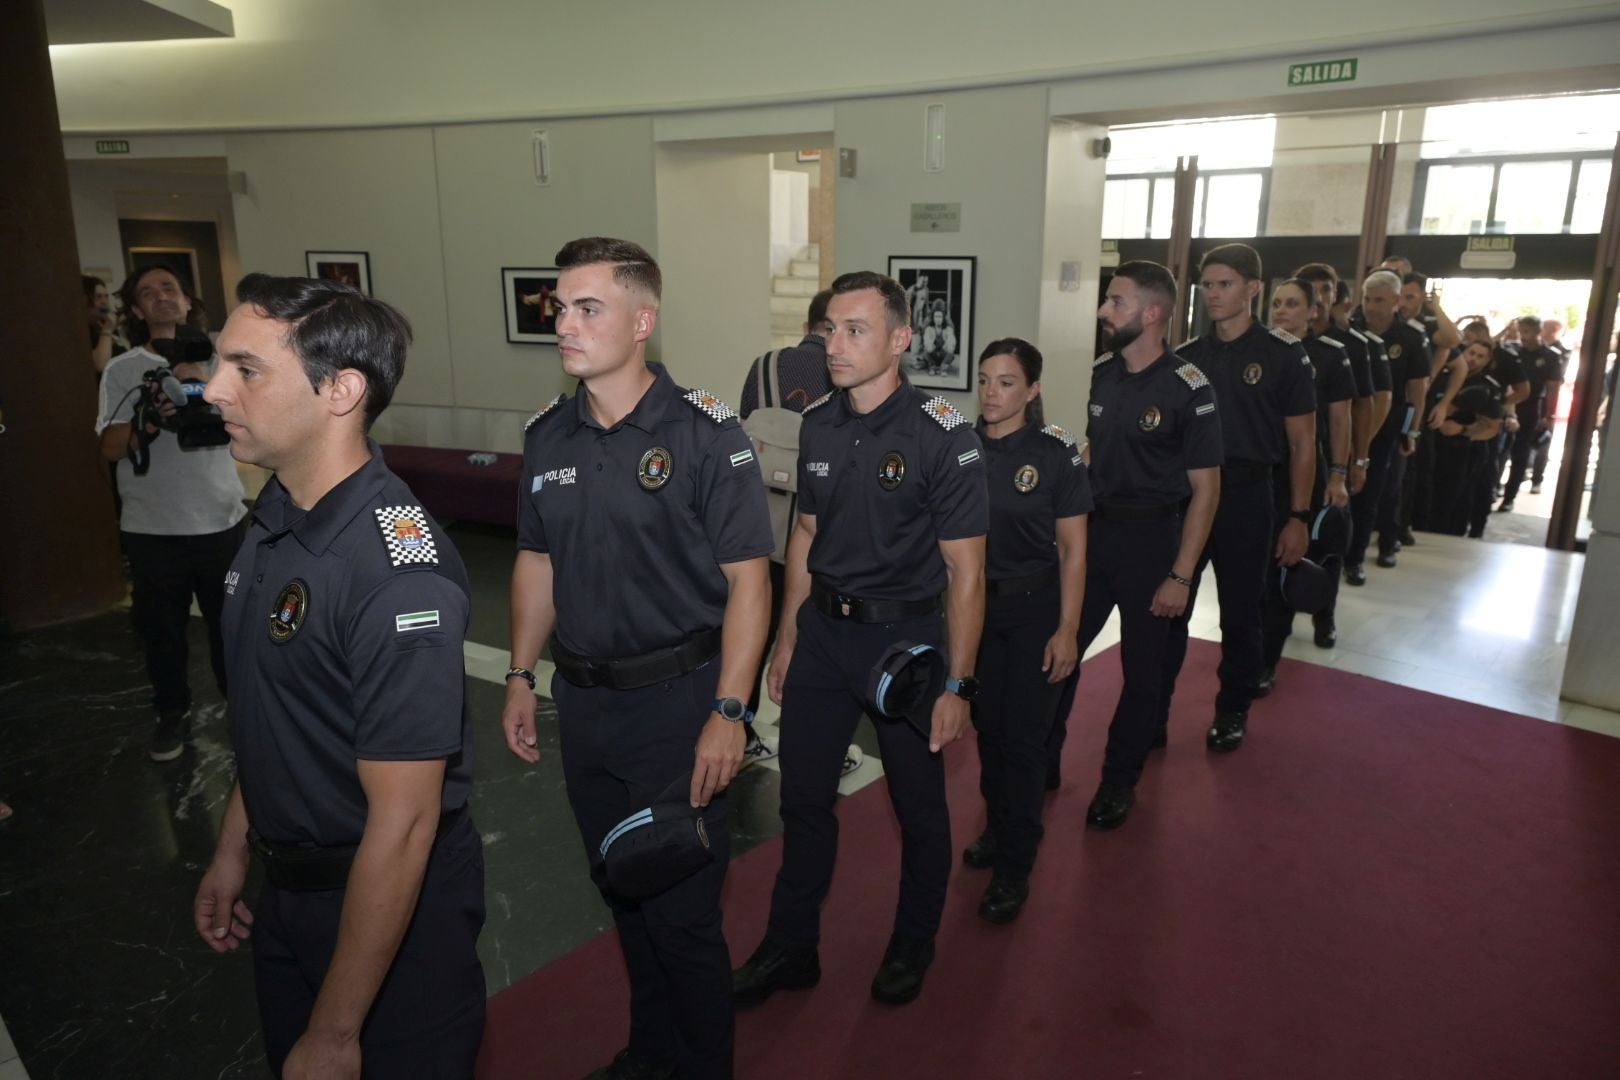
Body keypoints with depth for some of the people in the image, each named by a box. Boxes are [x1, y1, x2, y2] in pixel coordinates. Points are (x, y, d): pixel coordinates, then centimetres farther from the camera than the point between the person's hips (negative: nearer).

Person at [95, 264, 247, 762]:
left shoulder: (216, 361, 4)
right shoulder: (122, 370, 1)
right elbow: (111, 448, -5)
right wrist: (147, 421, -24)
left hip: (221, 520, 0)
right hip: (152, 528, 0)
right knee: (160, 627, 11)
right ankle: (173, 712, 29)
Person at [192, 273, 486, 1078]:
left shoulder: (397, 569, -30)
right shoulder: (274, 519, -1)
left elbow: (402, 824, -27)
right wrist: (231, 850, 16)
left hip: (393, 906, -8)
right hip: (287, 890, 9)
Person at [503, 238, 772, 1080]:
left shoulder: (704, 434, -14)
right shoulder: (548, 435, 4)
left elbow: (747, 578, -14)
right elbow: (536, 562, 13)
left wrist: (728, 712, -18)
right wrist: (521, 678, 11)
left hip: (677, 698, -6)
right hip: (582, 701, 6)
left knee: (682, 910, 5)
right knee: (622, 894, 21)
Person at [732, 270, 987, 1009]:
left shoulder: (943, 436, -16)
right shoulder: (817, 425, 1)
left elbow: (965, 570, -13)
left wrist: (956, 684, -14)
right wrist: (787, 638, 12)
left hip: (906, 635, -4)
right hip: (823, 629, 5)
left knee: (917, 803, 14)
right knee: (803, 795, 13)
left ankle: (913, 945, 38)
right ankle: (790, 949, 33)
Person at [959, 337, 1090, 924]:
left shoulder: (1056, 452, -9)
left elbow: (1073, 549, -6)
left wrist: (1067, 630, -10)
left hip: (1034, 607, -3)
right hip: (975, 602, 3)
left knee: (1023, 735, -1)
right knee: (988, 726, 12)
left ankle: (1014, 867, 13)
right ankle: (997, 827, 35)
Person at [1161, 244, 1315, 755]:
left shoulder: (1283, 355, -4)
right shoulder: (1186, 356, 6)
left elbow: (1302, 442, -2)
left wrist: (1298, 516, -6)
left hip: (1246, 498, -2)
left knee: (1240, 616, 10)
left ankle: (1232, 712, 27)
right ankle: (1153, 713, 14)